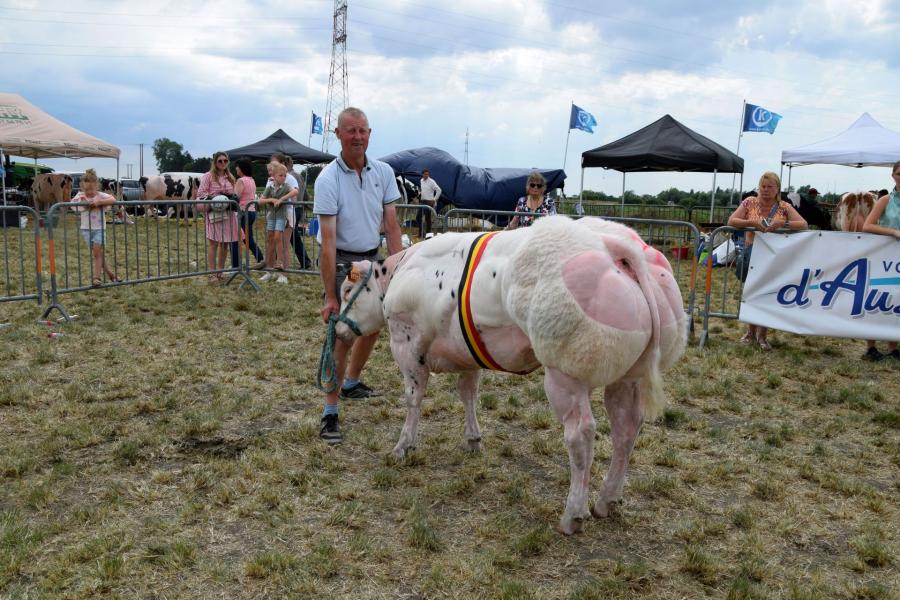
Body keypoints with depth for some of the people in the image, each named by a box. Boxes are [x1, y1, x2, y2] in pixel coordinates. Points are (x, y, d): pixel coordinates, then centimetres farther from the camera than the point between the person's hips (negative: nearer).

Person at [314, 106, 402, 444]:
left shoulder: (383, 172, -3)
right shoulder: (328, 179, -18)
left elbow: (391, 226, 1)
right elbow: (328, 241, -22)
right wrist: (330, 296, -24)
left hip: (371, 259, 6)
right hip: (340, 261, -6)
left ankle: (351, 384, 42)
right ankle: (330, 414, -2)